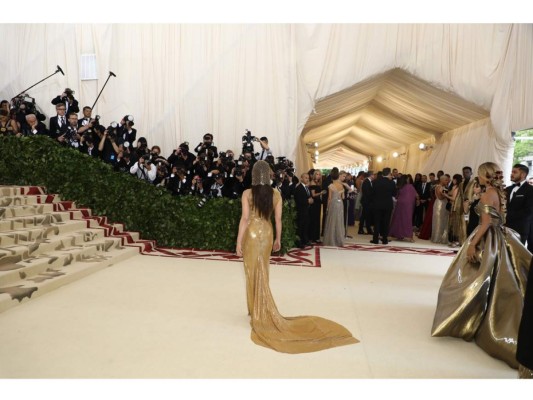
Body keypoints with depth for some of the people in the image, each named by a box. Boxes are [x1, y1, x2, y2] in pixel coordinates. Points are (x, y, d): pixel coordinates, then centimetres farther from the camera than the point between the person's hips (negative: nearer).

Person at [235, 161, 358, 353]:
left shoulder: (247, 193, -13)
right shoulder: (276, 194, -4)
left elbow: (244, 219, -15)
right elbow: (278, 219, -1)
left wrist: (239, 241, -9)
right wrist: (278, 239, 10)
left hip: (251, 233, -3)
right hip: (266, 233, 4)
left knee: (254, 274, 8)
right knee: (262, 274, 18)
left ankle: (259, 316, 16)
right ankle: (260, 311, 32)